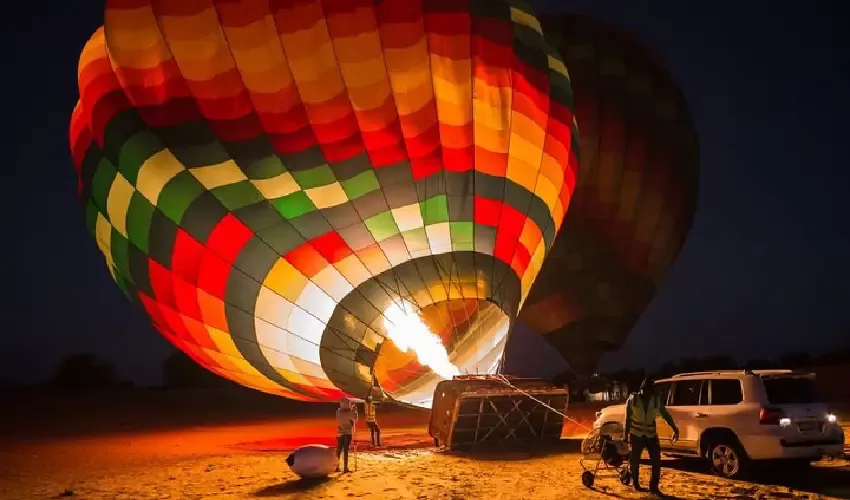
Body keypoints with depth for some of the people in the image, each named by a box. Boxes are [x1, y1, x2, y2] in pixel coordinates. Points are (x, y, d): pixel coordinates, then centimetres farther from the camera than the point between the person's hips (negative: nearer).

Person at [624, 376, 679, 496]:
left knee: (656, 461, -4)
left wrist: (675, 429, -14)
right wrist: (626, 435, -4)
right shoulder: (632, 400, -9)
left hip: (651, 435, 2)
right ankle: (636, 484, 26)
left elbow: (665, 415, -3)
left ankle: (654, 487, 6)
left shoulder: (657, 400, -3)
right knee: (635, 460, 7)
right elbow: (628, 418, -4)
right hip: (636, 435, -2)